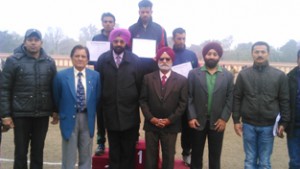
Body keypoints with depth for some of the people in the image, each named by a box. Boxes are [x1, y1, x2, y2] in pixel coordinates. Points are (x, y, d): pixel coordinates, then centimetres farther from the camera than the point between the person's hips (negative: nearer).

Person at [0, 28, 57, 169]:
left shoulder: (49, 62, 6)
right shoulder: (13, 61, -3)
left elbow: (54, 88, 9)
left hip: (42, 115, 3)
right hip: (21, 114, -2)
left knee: (38, 150, 12)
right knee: (21, 151, 7)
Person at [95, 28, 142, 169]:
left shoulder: (135, 60, -2)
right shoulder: (103, 59, 1)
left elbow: (139, 85, -1)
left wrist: (136, 104, -2)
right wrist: (101, 107, 1)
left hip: (130, 113, -1)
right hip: (110, 113, 1)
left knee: (129, 151, 9)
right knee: (114, 151, 12)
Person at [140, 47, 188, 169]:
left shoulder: (181, 80, 0)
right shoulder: (148, 78, 3)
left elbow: (183, 103, -3)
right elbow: (143, 100, 2)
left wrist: (170, 120, -10)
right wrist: (151, 118, -9)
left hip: (171, 125, -1)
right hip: (151, 124, 1)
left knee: (168, 157, 8)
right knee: (150, 156, 8)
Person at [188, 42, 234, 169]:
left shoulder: (228, 75, 3)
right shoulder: (193, 74, 0)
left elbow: (230, 99, 1)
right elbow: (189, 98, -3)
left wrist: (224, 118, -7)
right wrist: (191, 117, -11)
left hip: (217, 122, 1)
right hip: (198, 121, 0)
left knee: (215, 155, 11)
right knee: (196, 154, 11)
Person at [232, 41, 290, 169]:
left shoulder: (279, 75, 0)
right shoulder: (243, 74, 2)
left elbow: (284, 101, 2)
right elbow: (236, 99, 3)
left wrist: (283, 123, -2)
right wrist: (236, 120, -1)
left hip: (268, 126, -1)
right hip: (248, 125, 1)